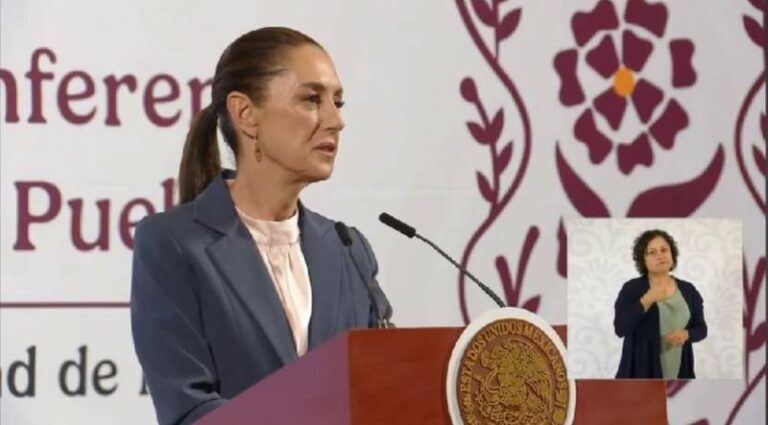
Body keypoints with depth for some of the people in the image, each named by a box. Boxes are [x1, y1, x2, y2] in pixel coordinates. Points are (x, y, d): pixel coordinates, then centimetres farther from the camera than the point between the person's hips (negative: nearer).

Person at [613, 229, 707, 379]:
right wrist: (647, 299, -24)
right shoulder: (632, 289, -3)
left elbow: (701, 328, 13)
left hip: (677, 376, 4)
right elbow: (620, 328, -15)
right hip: (641, 375, -4)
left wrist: (686, 334, -9)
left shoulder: (688, 290, 9)